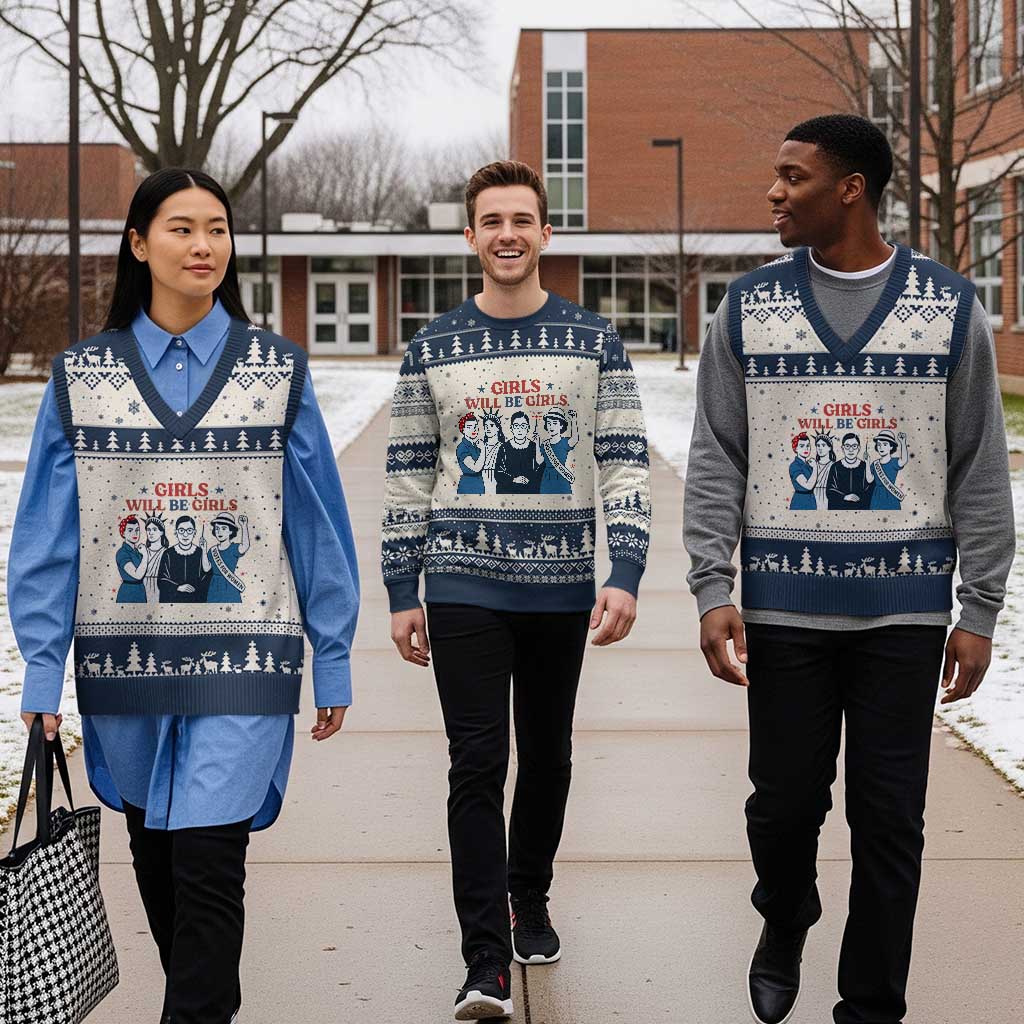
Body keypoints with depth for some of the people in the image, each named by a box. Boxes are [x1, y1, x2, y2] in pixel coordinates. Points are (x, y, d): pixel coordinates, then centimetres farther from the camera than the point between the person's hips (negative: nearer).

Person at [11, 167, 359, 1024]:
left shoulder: (278, 370, 2)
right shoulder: (83, 376, 3)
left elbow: (318, 523, 4)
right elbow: (48, 533, 3)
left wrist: (333, 663, 3)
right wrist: (42, 671, -2)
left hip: (242, 658, -2)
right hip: (124, 655, 2)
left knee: (208, 860, -11)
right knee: (156, 859, 13)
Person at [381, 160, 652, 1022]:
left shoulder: (594, 342, 2)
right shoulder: (433, 350, 3)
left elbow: (627, 466, -2)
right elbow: (408, 479, 6)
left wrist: (624, 578, -12)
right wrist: (402, 595, 3)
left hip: (561, 588, 1)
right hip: (464, 587, -1)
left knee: (547, 756, 13)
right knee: (478, 763, -7)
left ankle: (530, 902, 36)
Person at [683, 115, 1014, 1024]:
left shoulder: (951, 308, 1)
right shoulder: (749, 308, 4)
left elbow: (981, 472, 2)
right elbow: (715, 463, 3)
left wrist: (980, 611, -1)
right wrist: (712, 590, -6)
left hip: (904, 609, -1)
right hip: (784, 608, 1)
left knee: (889, 820, 3)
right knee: (785, 801, 8)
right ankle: (784, 928, 39)